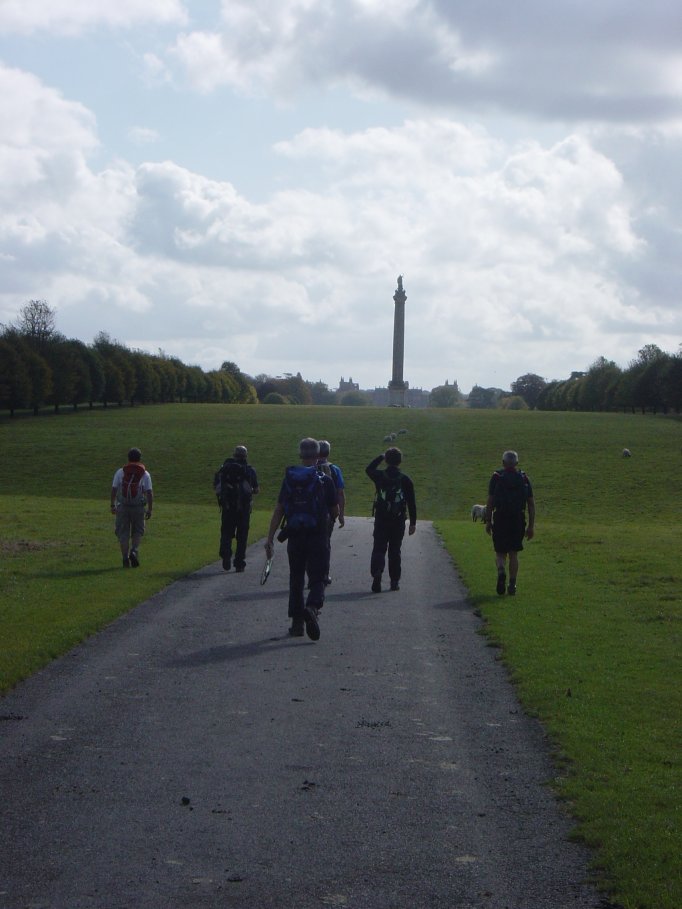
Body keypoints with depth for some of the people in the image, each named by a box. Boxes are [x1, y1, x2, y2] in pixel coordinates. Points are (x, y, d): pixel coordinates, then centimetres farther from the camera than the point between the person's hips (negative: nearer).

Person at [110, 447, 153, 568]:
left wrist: (113, 505, 10)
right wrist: (149, 509, 2)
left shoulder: (120, 472, 5)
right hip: (138, 507, 0)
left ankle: (125, 558, 2)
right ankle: (134, 551, -8)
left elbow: (114, 489, 3)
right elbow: (149, 492, -2)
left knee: (123, 533, 6)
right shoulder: (145, 474, 2)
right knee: (137, 532, 14)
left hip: (122, 507, 0)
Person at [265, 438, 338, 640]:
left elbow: (278, 511, -1)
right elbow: (335, 511, 2)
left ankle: (297, 622, 15)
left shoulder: (289, 479, 2)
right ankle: (312, 607, -29)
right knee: (317, 578, 0)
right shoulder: (325, 480, -4)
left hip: (295, 538, 2)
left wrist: (270, 538, 0)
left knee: (296, 579, 14)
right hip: (318, 538, -2)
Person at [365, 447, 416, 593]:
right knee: (395, 550, 10)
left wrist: (381, 457, 22)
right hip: (398, 521, 1)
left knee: (379, 548, 2)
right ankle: (394, 581, 12)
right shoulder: (405, 479, -3)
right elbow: (411, 503, -1)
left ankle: (376, 571, -23)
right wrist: (413, 523, 5)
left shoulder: (379, 476, -4)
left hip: (381, 520, -1)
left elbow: (368, 469, 21)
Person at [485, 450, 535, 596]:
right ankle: (512, 585, 7)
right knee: (513, 553, 11)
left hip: (500, 519, -2)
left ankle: (501, 571, -22)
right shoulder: (524, 478, 7)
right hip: (518, 519, 2)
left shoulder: (497, 477, 1)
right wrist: (531, 526, 9)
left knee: (500, 553, 7)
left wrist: (488, 521, 2)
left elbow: (490, 502, -4)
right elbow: (531, 504, 6)